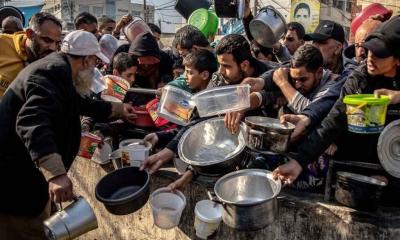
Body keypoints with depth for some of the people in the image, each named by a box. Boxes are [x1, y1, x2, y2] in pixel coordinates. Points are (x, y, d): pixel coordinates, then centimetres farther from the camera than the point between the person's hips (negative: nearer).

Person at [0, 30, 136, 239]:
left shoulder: (57, 69, 14)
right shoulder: (54, 72, -21)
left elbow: (83, 105, 30)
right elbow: (32, 122, -37)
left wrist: (118, 109, 39)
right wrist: (56, 173, -47)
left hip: (26, 175, 11)